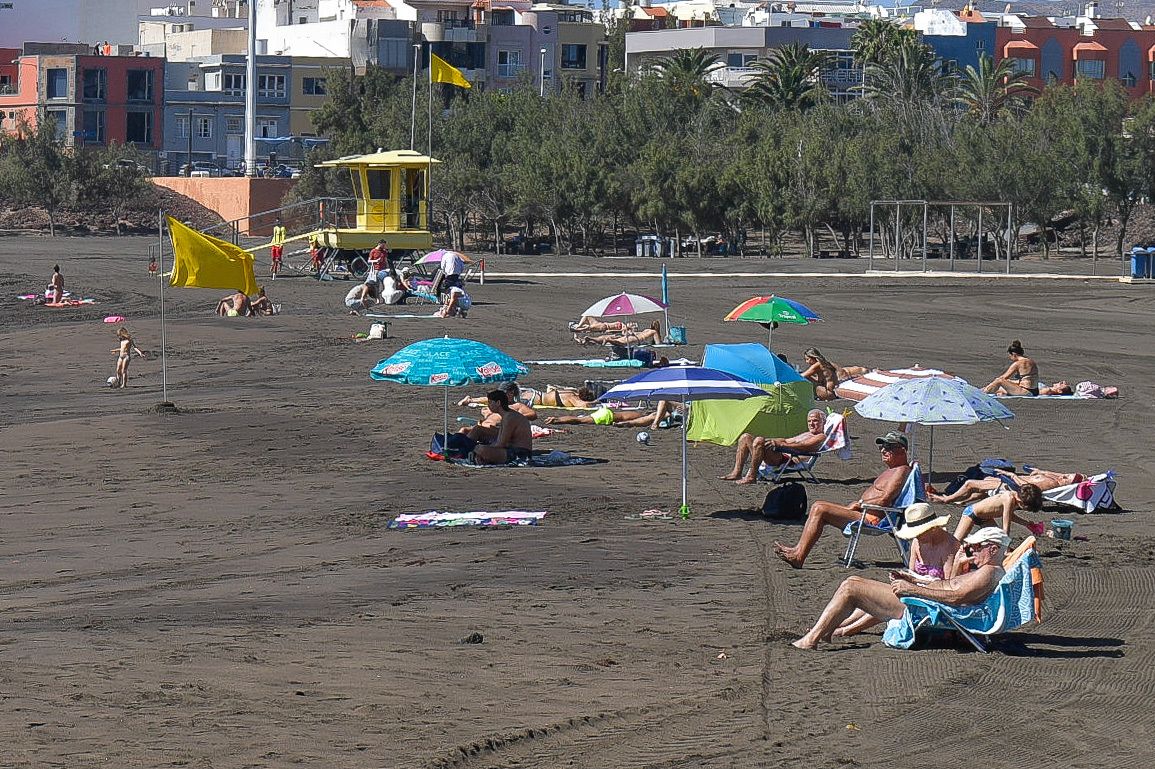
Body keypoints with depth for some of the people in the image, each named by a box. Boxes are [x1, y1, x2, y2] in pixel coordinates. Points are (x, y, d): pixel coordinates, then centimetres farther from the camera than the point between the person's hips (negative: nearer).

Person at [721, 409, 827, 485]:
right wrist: (772, 441, 13)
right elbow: (787, 440, 32)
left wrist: (780, 444, -25)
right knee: (745, 437, 3)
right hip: (780, 455, 10)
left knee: (759, 441, -32)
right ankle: (737, 473, -7)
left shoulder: (821, 437, 3)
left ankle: (752, 476, -28)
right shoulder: (806, 434, 34)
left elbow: (803, 446, -14)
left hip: (788, 459, -10)